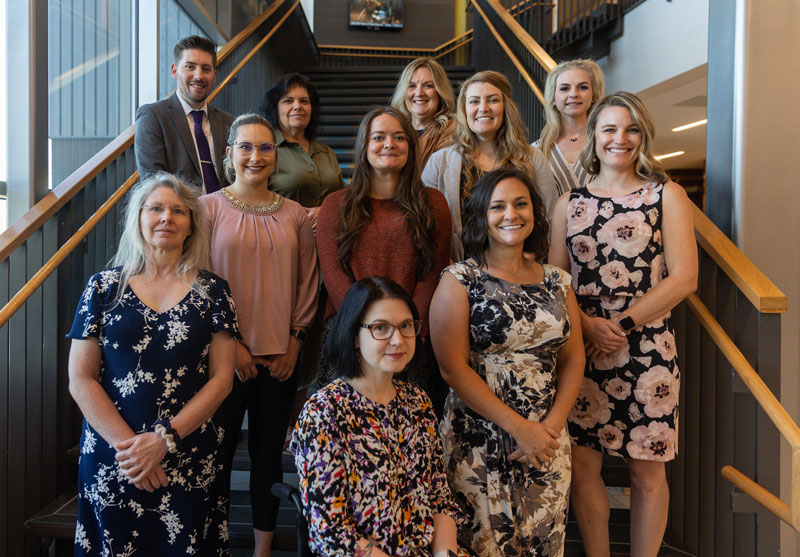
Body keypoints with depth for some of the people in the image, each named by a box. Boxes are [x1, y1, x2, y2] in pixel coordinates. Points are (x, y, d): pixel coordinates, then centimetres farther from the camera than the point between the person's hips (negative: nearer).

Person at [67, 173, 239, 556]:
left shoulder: (211, 291, 0)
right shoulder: (104, 288, 1)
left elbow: (221, 378, -3)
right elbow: (80, 380, -1)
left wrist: (164, 439, -12)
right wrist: (128, 443, -11)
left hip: (188, 461, 0)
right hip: (111, 460, 1)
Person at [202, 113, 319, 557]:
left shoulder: (295, 215, 7)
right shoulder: (208, 208, -1)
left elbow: (307, 283, 8)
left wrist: (295, 342, 2)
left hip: (280, 358, 3)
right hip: (225, 356, -2)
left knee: (269, 453, 12)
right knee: (218, 451, 5)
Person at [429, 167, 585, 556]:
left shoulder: (556, 282, 8)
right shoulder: (459, 280, -6)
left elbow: (573, 358, 7)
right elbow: (452, 367, -12)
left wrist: (551, 426, -7)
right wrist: (519, 428, -14)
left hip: (548, 440, 4)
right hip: (478, 441, -4)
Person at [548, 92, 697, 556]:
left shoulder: (667, 196, 4)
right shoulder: (570, 203, 10)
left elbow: (684, 278, -5)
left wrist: (622, 324, -12)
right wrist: (588, 324, -11)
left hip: (648, 349, -2)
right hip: (582, 348, 2)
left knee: (647, 470, 6)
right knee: (582, 465, 5)